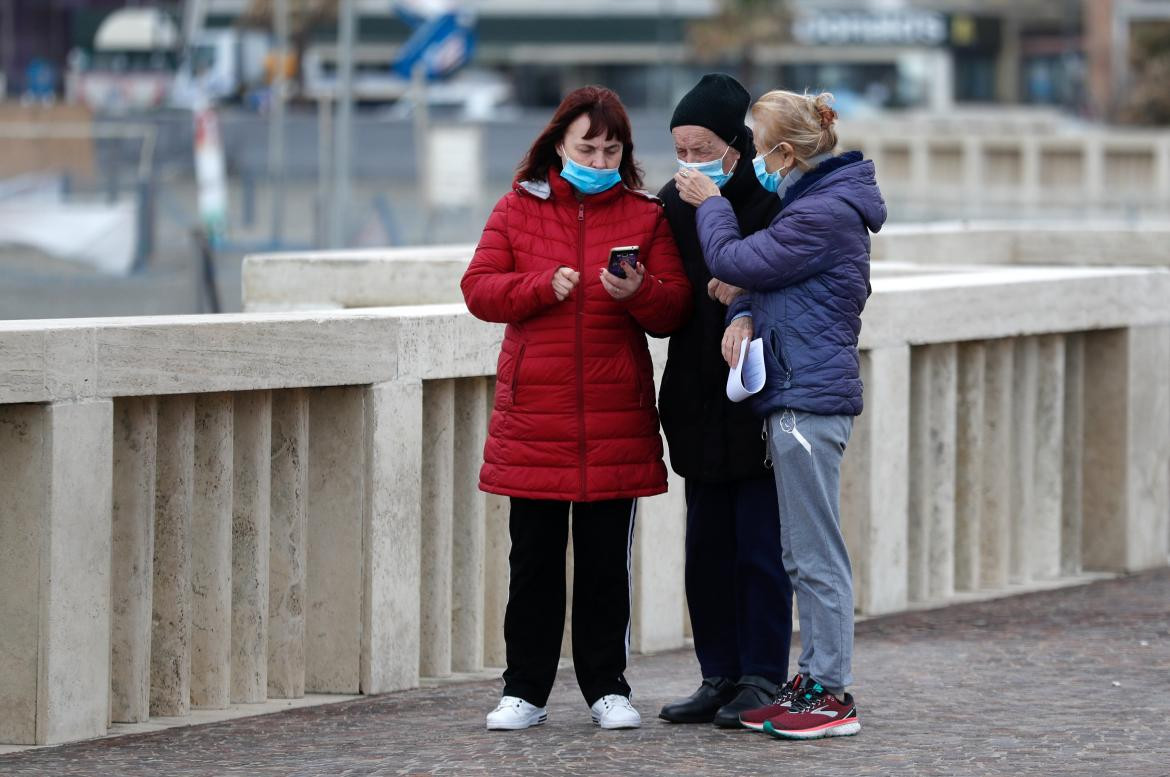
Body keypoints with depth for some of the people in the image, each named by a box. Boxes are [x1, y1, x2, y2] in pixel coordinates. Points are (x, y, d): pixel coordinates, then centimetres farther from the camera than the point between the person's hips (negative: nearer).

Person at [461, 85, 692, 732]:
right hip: (532, 417, 0)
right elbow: (479, 289, 0)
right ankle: (524, 691, 13)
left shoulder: (645, 215, 6)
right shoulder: (518, 209, 6)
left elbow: (676, 309, 1)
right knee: (534, 560, 5)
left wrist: (640, 291, -19)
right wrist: (543, 285, -15)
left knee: (606, 562, 5)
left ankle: (607, 686, 15)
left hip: (617, 422, 0)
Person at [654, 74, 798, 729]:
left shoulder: (773, 201, -10)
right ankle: (721, 676, 18)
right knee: (707, 547, 10)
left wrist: (747, 293, -25)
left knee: (760, 547, -2)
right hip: (701, 405, 6)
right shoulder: (673, 203, 8)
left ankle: (763, 679, 6)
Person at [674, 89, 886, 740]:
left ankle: (834, 696, -4)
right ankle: (816, 681, 19)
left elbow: (735, 260, -14)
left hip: (809, 397, -11)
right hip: (796, 396, 11)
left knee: (816, 553, -7)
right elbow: (762, 274, 21)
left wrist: (711, 204, 3)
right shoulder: (817, 203, 18)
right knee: (804, 554, 14)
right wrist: (745, 316, 0)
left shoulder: (825, 211, -15)